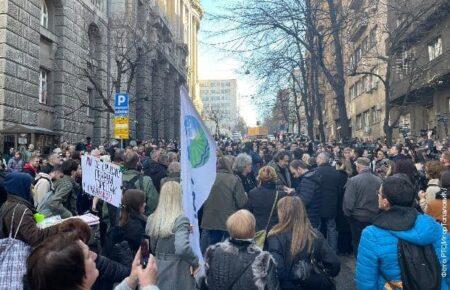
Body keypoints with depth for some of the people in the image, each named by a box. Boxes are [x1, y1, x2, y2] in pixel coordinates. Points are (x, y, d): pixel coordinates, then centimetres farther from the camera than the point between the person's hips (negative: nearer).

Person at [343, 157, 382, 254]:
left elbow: (348, 201, -17)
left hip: (358, 218, -3)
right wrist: (377, 211, 15)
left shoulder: (353, 180, -18)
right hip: (374, 218, 3)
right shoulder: (379, 180, -8)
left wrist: (348, 214, 1)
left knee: (357, 243, 13)